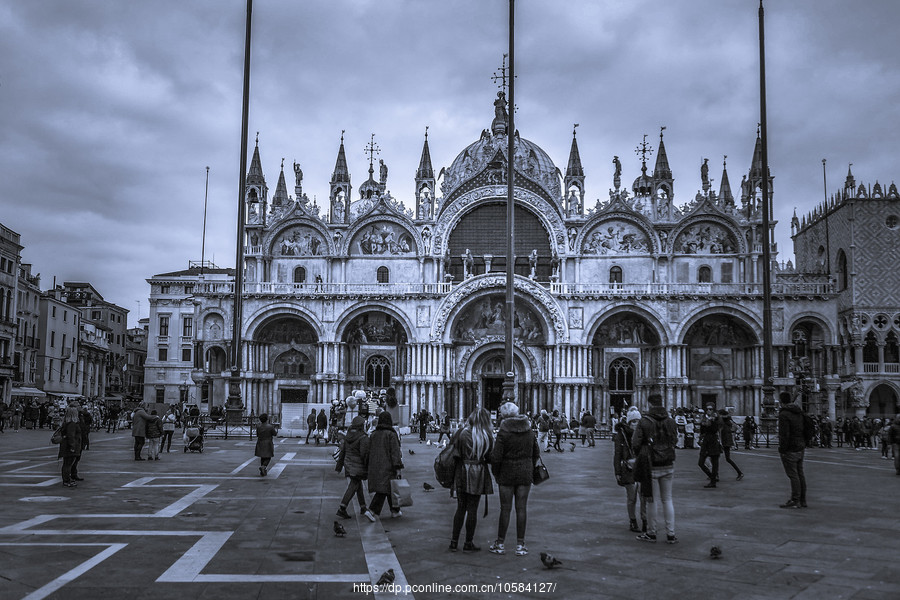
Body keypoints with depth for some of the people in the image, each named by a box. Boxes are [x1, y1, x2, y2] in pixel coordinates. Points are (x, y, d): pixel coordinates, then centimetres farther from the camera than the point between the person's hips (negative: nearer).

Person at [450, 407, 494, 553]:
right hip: (478, 474, -2)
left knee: (460, 508, 13)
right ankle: (468, 543, 11)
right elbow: (490, 457, -3)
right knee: (472, 509, 6)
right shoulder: (487, 436, -7)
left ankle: (454, 542, 14)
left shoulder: (462, 433, -2)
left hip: (461, 473, 2)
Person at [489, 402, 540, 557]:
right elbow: (536, 453, 9)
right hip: (525, 475, 4)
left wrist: (495, 473, 0)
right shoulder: (529, 431, 3)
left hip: (507, 475, -4)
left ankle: (500, 544, 13)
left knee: (505, 509, 4)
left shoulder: (504, 432, -13)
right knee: (521, 509, 7)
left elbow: (496, 457, -15)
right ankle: (520, 545, 11)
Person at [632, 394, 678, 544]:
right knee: (667, 499, 12)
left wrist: (640, 456, 7)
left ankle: (651, 533, 14)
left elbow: (635, 444, -12)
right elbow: (674, 440, 7)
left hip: (651, 466, -4)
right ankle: (670, 534, 12)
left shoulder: (644, 422, -12)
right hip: (668, 465, 4)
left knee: (653, 500, 5)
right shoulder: (671, 421, 1)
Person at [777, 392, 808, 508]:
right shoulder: (800, 412, 11)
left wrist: (782, 449, -15)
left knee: (793, 475, -6)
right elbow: (806, 430, 18)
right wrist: (804, 443, 21)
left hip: (790, 450, -9)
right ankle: (802, 501, 18)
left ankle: (795, 501, -4)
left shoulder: (784, 414, -17)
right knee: (800, 474, 13)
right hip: (800, 448, 9)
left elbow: (784, 435, -21)